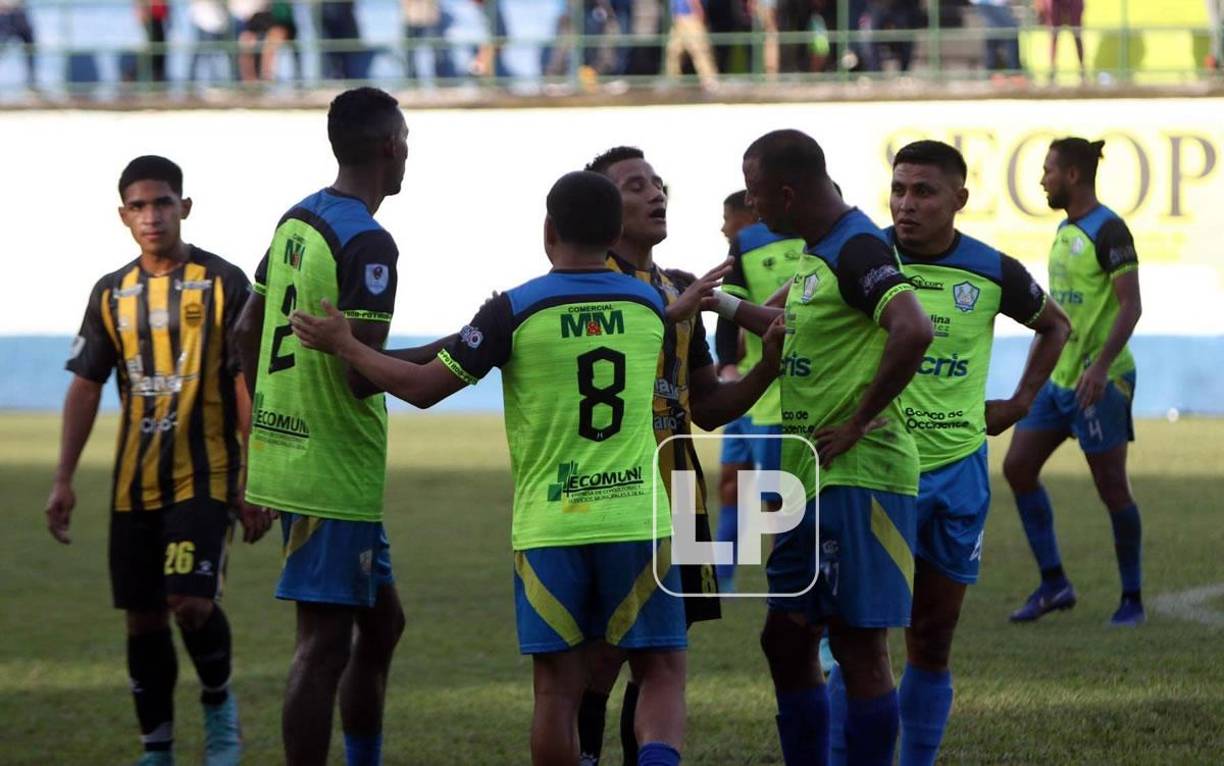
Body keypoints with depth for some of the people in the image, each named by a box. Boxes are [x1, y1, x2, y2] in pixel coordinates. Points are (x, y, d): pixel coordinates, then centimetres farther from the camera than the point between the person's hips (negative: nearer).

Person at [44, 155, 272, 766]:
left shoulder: (223, 283, -4)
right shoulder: (112, 294, 8)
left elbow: (248, 386, -4)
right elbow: (85, 387, 12)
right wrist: (63, 480, 6)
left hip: (205, 476, -4)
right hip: (134, 483, 4)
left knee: (192, 601, -18)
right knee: (143, 617, 6)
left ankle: (219, 703, 10)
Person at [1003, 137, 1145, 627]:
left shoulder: (1108, 231, -14)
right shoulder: (1066, 230, 13)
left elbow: (1130, 306, -20)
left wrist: (1100, 366, -28)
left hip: (1098, 382, -9)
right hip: (1058, 378, 9)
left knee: (1112, 488, -2)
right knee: (1017, 467, 5)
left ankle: (1132, 599, 9)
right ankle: (1053, 583, 12)